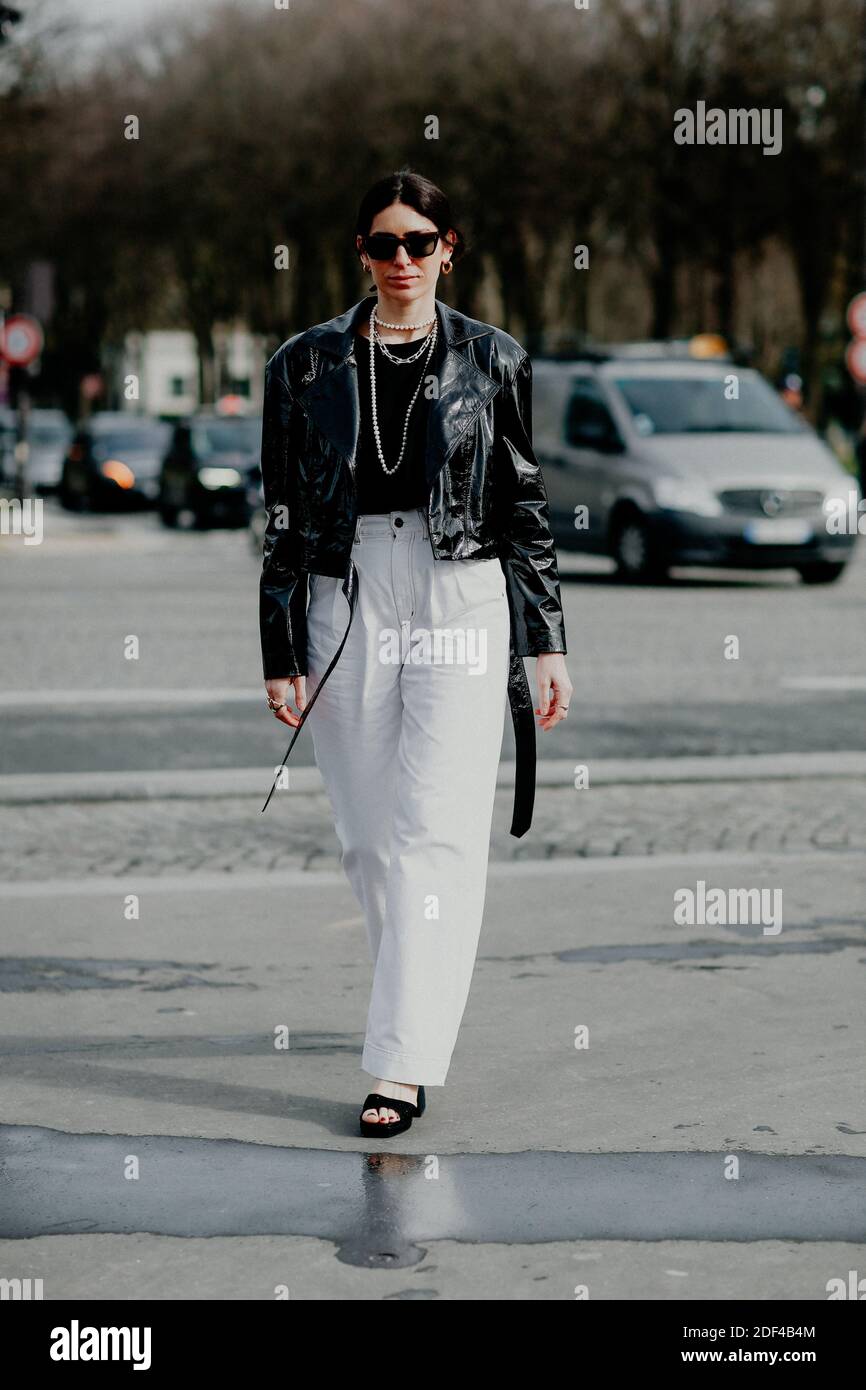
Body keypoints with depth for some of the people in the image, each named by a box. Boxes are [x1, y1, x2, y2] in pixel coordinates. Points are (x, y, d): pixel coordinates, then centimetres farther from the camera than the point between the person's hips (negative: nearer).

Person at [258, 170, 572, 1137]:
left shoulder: (492, 360, 5)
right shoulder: (307, 365, 7)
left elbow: (525, 507, 8)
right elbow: (283, 515, 7)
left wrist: (547, 646, 6)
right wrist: (279, 656, 3)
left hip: (463, 602, -2)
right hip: (345, 603, 2)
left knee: (436, 832, -9)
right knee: (366, 836, 7)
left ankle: (404, 1063, -10)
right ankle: (420, 1010, 27)